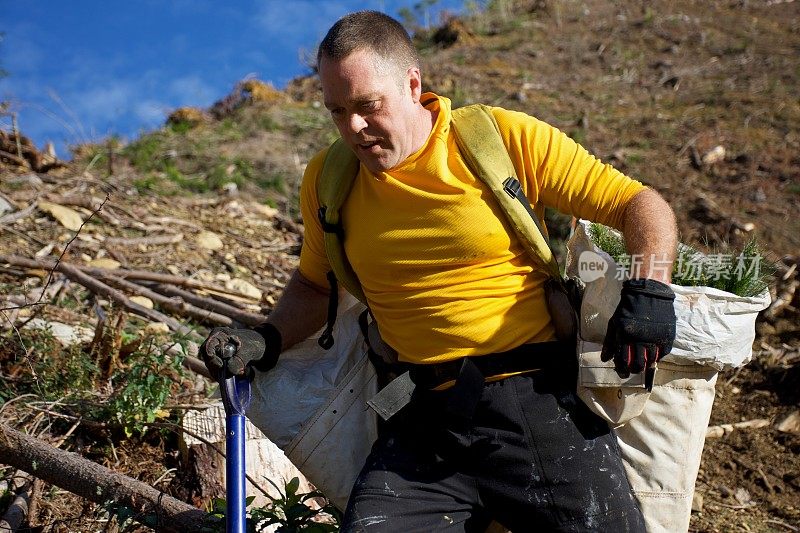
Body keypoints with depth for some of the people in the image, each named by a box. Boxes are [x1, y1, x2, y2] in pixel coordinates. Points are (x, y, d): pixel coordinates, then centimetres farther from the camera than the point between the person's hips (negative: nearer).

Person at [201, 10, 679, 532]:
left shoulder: (506, 137, -4)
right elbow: (316, 284, 24)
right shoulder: (326, 180, 8)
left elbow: (642, 205, 0)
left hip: (540, 397, -3)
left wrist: (650, 289, -17)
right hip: (428, 417, 3)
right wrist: (265, 342, 7)